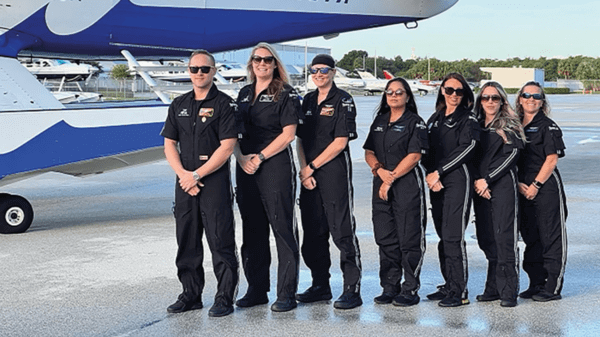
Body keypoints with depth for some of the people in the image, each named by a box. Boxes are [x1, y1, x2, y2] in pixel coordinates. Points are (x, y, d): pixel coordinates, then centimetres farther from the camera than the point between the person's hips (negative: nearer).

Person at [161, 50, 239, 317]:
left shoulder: (224, 104, -3)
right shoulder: (179, 105, 13)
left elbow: (227, 147, -10)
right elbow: (169, 144, 12)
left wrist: (196, 175, -12)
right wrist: (182, 173, -5)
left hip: (215, 181, -5)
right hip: (185, 182, 5)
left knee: (220, 241, -4)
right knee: (187, 242, 10)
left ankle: (224, 298, 4)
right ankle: (191, 295, 21)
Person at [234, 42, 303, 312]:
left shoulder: (286, 94, -2)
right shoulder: (245, 93, 16)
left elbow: (288, 133, -9)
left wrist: (260, 157, -13)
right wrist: (241, 157, -1)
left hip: (276, 166, -6)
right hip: (246, 168, 7)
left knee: (283, 228, -5)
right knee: (252, 229, 10)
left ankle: (287, 294, 0)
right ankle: (256, 290, 20)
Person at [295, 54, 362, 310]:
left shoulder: (343, 100, -4)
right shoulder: (308, 100, 15)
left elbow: (340, 142, -10)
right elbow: (300, 139, 13)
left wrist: (312, 167, -9)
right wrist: (304, 170, -1)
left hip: (335, 171, -6)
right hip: (309, 174, 6)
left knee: (342, 230, -7)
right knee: (313, 231, 9)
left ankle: (352, 289, -4)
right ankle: (320, 286, 20)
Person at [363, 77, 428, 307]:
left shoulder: (415, 122, -2)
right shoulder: (379, 122, 16)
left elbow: (414, 155, -11)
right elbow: (369, 153, 13)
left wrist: (391, 179, -12)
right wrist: (380, 170, -7)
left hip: (408, 184, -6)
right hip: (381, 185, 6)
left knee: (409, 238, -5)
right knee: (385, 238, 7)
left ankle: (410, 290, 2)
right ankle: (390, 287, 15)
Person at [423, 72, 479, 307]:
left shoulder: (468, 120, -1)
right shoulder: (435, 119, 18)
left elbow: (466, 149, -12)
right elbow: (427, 151, 14)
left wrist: (439, 172, -12)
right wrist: (430, 174, -4)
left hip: (458, 180, -6)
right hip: (437, 183, 6)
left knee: (453, 236, -11)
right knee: (443, 236, 8)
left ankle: (459, 292, -7)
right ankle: (449, 285, 16)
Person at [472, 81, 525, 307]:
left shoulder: (510, 125, 2)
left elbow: (510, 156, -7)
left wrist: (487, 179, -11)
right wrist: (476, 181, -4)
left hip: (503, 185, -5)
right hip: (480, 188, 5)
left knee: (504, 236, -10)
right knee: (486, 238, 5)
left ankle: (508, 291, -6)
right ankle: (494, 288, 13)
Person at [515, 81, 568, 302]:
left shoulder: (548, 126, -5)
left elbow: (552, 160, -10)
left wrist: (535, 185, -13)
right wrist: (519, 184, -1)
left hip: (546, 187, -6)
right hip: (523, 190, 6)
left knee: (551, 236, -3)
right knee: (530, 238, 11)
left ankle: (552, 287, 2)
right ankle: (536, 283, 20)